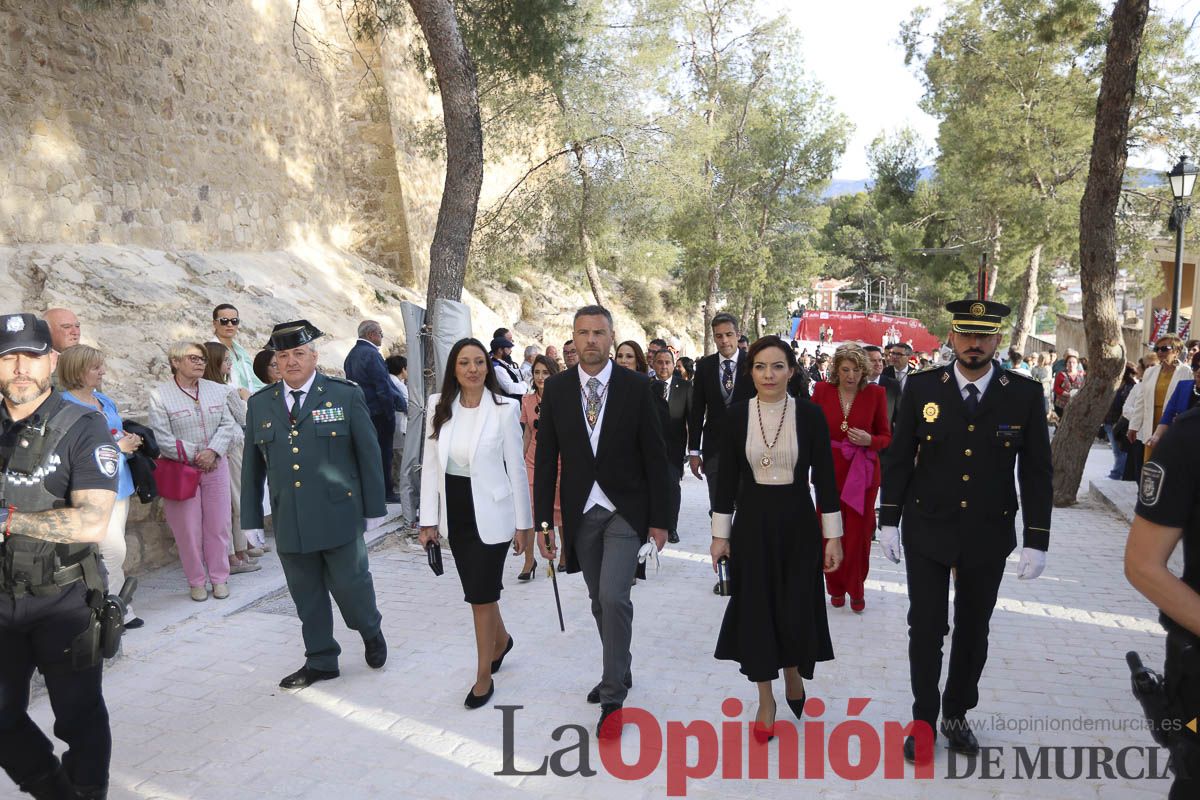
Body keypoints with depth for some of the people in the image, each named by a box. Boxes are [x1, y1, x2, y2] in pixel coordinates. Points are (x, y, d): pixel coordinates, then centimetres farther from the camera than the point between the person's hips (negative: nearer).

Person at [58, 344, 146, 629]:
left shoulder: (106, 402, 12)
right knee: (114, 551, -8)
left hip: (119, 484, 8)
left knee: (113, 552, 14)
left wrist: (131, 441, 1)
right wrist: (118, 447, -17)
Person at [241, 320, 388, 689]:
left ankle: (371, 633, 32)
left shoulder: (345, 394, -1)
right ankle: (320, 661, 28)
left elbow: (368, 453, 0)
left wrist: (374, 507, -1)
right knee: (307, 597, 11)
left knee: (349, 585, 2)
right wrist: (251, 519, 11)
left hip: (338, 515, -3)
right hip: (289, 522, 3)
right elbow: (252, 466, 12)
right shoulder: (259, 404, 8)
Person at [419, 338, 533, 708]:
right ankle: (501, 639, 47)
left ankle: (484, 676, 18)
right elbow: (430, 464, 3)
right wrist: (429, 519, 1)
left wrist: (524, 523, -4)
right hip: (455, 512, 4)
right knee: (479, 589, 18)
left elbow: (516, 468, -7)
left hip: (490, 512, -4)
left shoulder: (504, 409, -11)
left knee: (481, 593, 0)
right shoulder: (439, 406, 0)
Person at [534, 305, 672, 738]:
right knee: (600, 600, 14)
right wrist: (543, 521, -1)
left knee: (614, 597, -13)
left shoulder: (636, 386, -6)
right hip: (580, 511, 3)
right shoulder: (556, 388, 0)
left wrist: (660, 518, -4)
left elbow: (655, 456, -3)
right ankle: (619, 674, 35)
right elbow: (546, 458, 2)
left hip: (625, 510, -3)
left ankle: (613, 696, 2)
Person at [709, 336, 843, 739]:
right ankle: (766, 699, 24)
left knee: (797, 608, 5)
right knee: (755, 610, 6)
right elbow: (727, 478, 1)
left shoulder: (809, 414, -6)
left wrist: (833, 536, -3)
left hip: (797, 523, -1)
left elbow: (824, 477, -3)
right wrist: (720, 535, 1)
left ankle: (794, 672, 37)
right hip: (752, 522, 1)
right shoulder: (737, 415, -3)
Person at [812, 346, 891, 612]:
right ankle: (836, 588, 26)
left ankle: (856, 590, 25)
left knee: (859, 533, 6)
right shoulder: (822, 391, -3)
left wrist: (869, 440, -17)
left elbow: (886, 436, 4)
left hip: (863, 471, 0)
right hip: (830, 470, 1)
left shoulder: (875, 393, -4)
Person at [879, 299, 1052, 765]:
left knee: (973, 630, 14)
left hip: (989, 536, 1)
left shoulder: (1025, 394, -5)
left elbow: (1037, 472, -2)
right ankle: (924, 719, 21)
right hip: (927, 531, -1)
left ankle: (957, 714, 33)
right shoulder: (921, 387, -6)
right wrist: (888, 520, -2)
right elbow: (898, 458, 0)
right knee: (926, 629, 3)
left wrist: (1036, 541, -4)